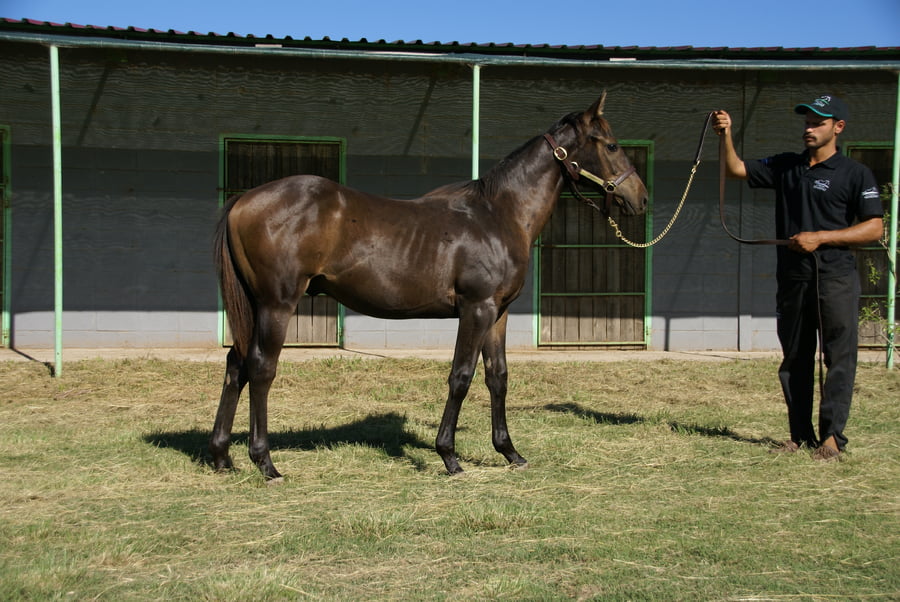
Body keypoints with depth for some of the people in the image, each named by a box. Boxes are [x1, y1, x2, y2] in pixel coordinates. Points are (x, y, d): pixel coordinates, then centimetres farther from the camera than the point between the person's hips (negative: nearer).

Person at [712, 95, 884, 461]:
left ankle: (832, 436, -4)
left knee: (839, 358, -6)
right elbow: (736, 169, 11)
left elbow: (874, 228, -8)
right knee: (795, 359, 10)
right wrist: (726, 136, -7)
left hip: (835, 279, -5)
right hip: (792, 278, 6)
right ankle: (800, 435, 18)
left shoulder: (855, 174, -3)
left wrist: (820, 237, -15)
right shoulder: (785, 167, 12)